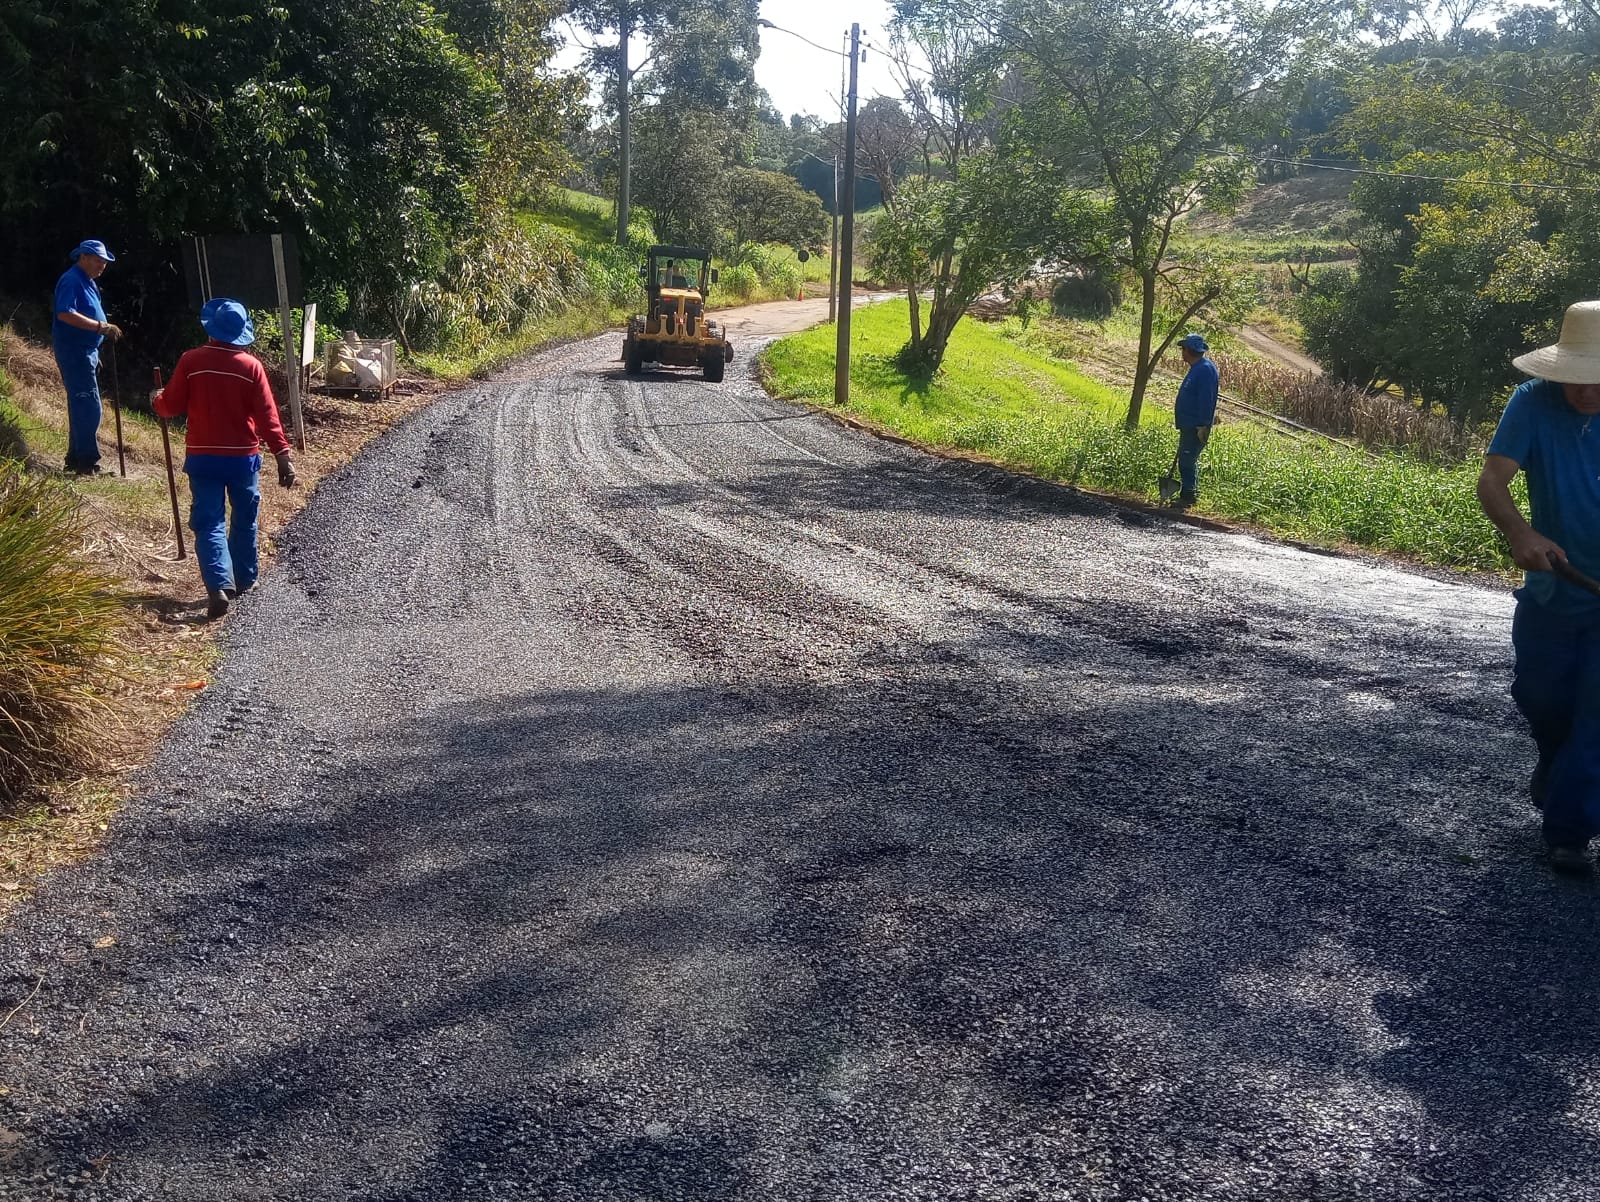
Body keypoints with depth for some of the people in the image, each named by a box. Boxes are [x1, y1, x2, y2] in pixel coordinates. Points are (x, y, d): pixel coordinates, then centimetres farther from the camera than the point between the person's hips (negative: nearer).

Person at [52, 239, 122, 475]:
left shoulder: (88, 282, 17)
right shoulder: (71, 280, -13)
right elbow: (65, 314, -27)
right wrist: (101, 326, -31)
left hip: (86, 351, 10)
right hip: (74, 351, -10)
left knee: (82, 406, 14)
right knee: (88, 406, -13)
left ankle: (76, 459, 22)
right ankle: (86, 463, -12)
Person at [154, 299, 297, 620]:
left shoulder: (191, 361, -6)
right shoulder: (251, 366, -7)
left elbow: (172, 406, -1)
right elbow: (267, 416, -10)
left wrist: (158, 400, 22)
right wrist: (283, 454, -8)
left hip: (203, 457, 0)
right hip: (243, 456, 1)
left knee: (209, 523, -1)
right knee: (244, 519, 18)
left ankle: (219, 585, -18)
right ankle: (243, 578, 30)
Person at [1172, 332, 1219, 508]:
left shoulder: (1205, 369, -19)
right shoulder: (1196, 368, 14)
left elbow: (1206, 399, -23)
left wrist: (1203, 426, -25)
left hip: (1196, 427, -11)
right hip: (1189, 425, 11)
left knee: (1187, 461, -9)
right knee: (1188, 460, 17)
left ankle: (1188, 497, -4)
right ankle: (1191, 494, 26)